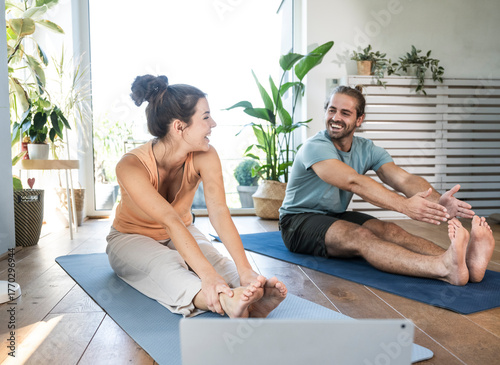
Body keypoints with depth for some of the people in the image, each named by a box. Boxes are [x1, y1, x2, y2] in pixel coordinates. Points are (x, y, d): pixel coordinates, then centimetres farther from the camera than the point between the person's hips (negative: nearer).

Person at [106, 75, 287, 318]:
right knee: (165, 264, -37)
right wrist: (207, 275, -54)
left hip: (182, 235, 4)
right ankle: (226, 302, -61)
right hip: (131, 238, -3)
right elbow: (170, 221, -43)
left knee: (213, 257, -30)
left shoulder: (205, 157, -21)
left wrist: (245, 270, -46)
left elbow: (218, 211, -33)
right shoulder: (131, 167, -31)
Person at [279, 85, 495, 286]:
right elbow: (354, 182, -37)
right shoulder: (315, 147, -20)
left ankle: (465, 262, -44)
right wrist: (404, 205, -50)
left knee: (390, 231, -23)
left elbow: (402, 178, -18)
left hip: (337, 216, 6)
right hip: (299, 222, -6)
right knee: (359, 236, -35)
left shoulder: (368, 150, 0)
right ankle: (444, 269, -56)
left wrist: (437, 201, -39)